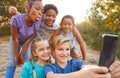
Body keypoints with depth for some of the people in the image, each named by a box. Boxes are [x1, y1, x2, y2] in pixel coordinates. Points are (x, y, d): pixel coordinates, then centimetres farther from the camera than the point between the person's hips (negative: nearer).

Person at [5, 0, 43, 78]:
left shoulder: (37, 24, -31)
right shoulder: (16, 19, -39)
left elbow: (29, 40, -20)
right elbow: (15, 39, -28)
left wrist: (21, 55, -15)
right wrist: (16, 56, -18)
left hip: (27, 41, 2)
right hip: (16, 40, -1)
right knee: (12, 62, 0)